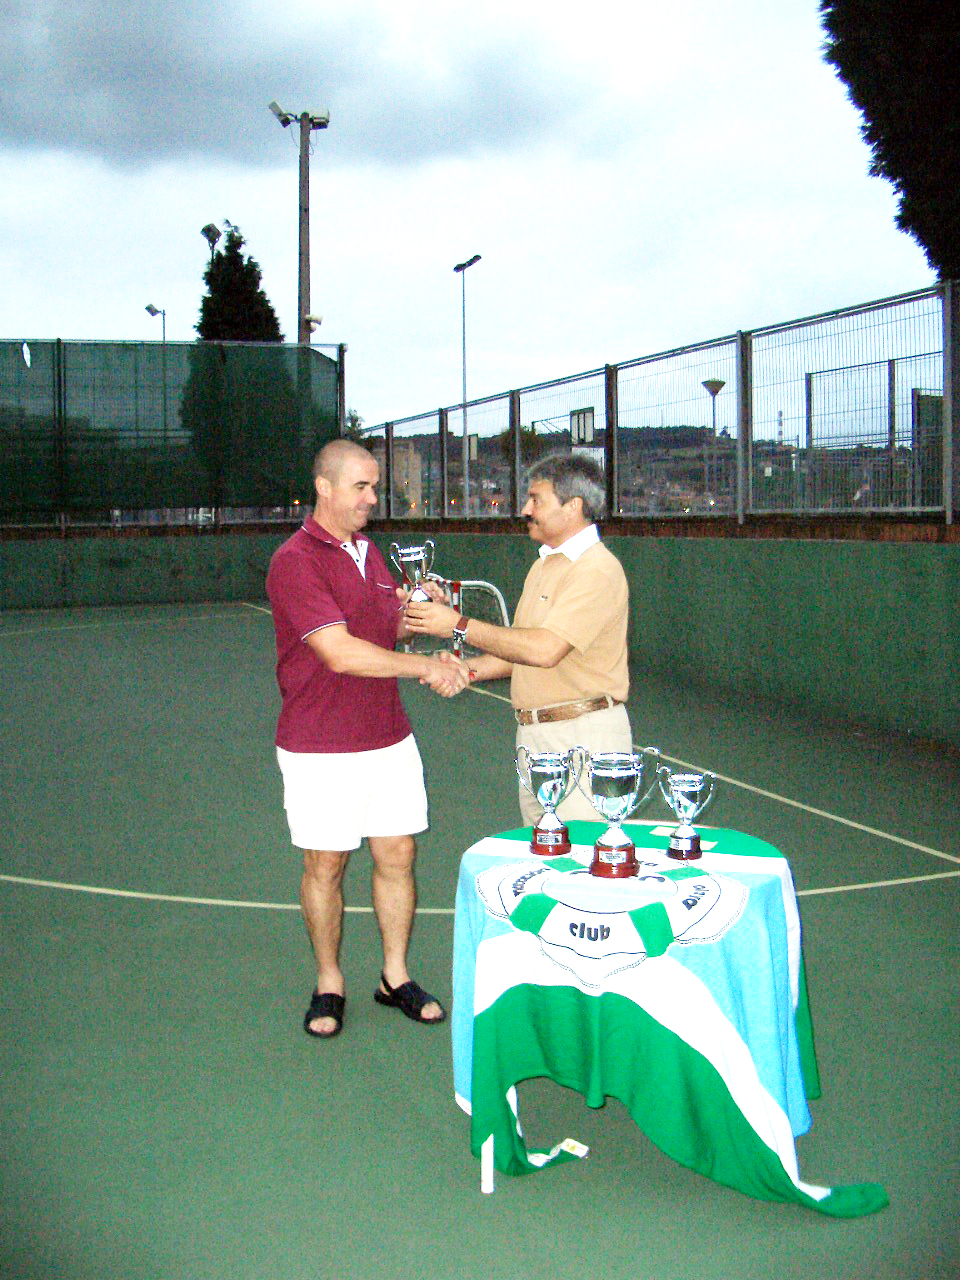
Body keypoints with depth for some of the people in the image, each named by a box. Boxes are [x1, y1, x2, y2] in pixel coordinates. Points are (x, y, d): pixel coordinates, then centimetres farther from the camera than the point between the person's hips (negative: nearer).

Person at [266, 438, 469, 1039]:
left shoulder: (369, 551, 12)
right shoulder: (296, 561, -14)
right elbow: (341, 652, -22)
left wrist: (415, 613, -1)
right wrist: (427, 665, -17)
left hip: (389, 737, 7)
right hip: (321, 747, -6)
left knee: (398, 855, 9)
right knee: (325, 864, 6)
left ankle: (396, 976, 24)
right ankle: (329, 984, 22)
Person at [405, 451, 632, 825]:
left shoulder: (597, 570, -15)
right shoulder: (544, 564, 17)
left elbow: (545, 649, -25)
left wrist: (460, 625, -19)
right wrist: (468, 669, 5)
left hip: (584, 737, -9)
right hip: (534, 735, 9)